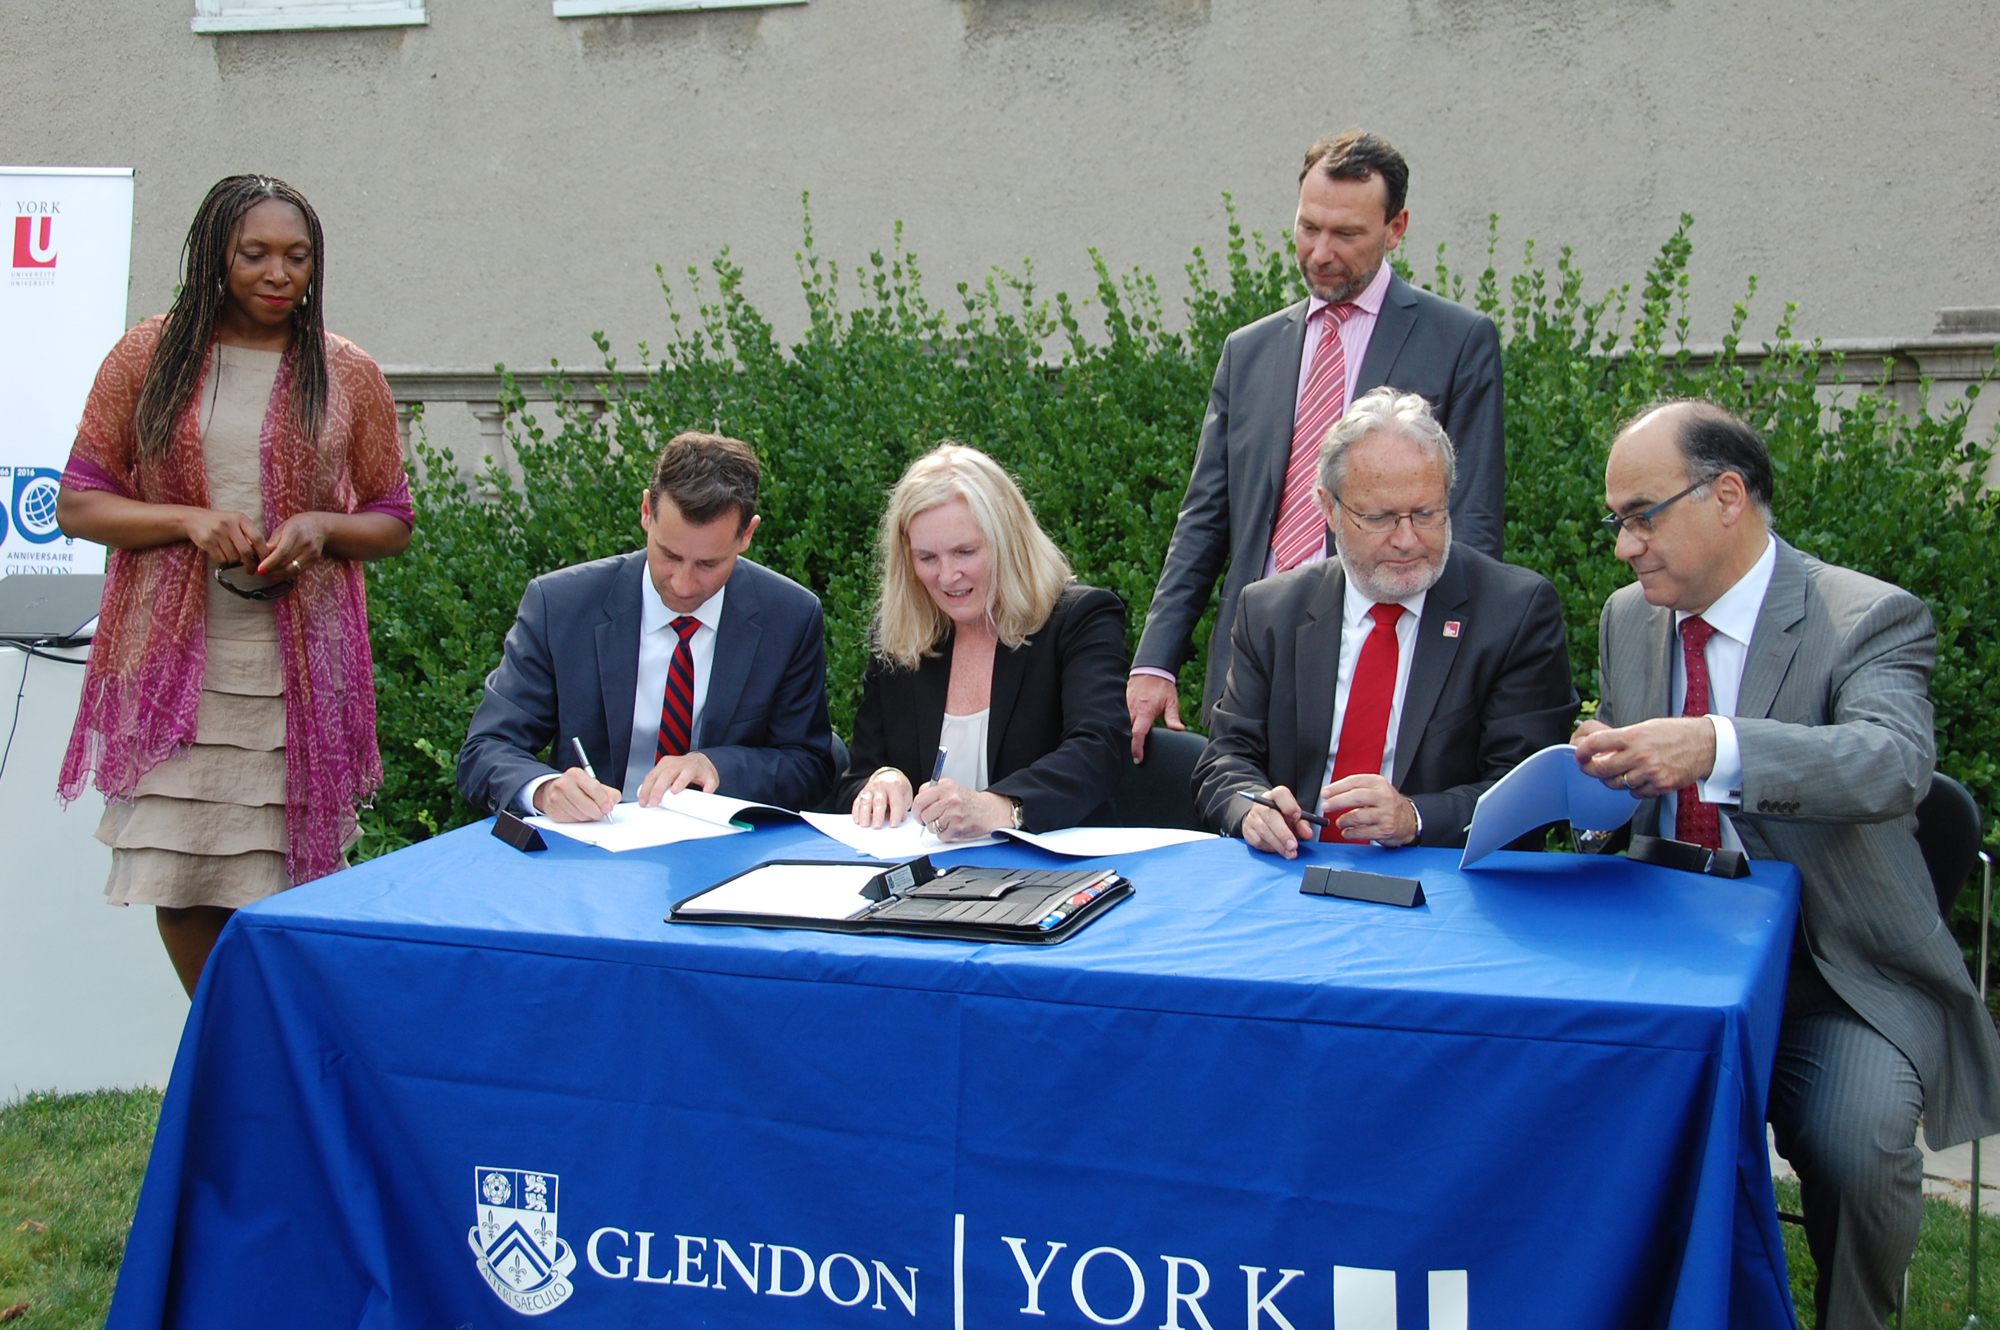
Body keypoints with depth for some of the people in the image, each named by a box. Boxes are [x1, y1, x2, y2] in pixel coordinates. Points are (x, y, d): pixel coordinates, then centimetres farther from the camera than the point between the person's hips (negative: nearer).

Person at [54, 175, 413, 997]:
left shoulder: (347, 375, 7)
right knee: (177, 879, 1)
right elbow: (78, 504, 5)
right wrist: (190, 519, -11)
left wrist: (320, 528, -8)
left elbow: (393, 524, 13)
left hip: (299, 669, 0)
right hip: (172, 660, 0)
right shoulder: (147, 358, 5)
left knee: (287, 883, -2)